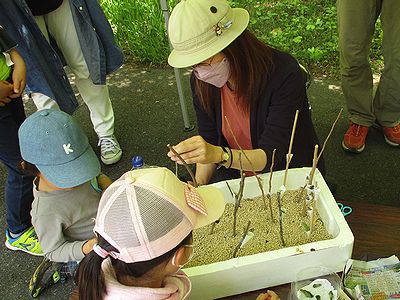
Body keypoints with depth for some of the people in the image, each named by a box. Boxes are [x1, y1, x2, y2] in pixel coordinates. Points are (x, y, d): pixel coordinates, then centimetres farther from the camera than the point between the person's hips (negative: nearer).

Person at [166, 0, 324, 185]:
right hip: (235, 178, 3)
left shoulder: (284, 74, -26)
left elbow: (272, 155, -28)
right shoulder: (200, 82, -11)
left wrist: (220, 155, -46)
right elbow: (210, 142, 0)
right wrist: (198, 185, -16)